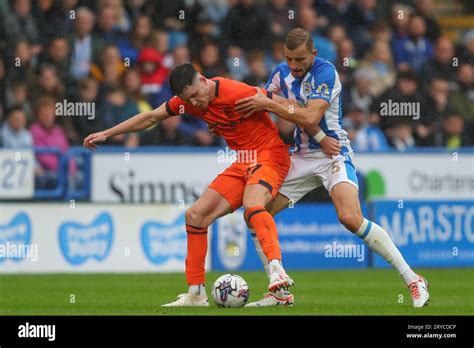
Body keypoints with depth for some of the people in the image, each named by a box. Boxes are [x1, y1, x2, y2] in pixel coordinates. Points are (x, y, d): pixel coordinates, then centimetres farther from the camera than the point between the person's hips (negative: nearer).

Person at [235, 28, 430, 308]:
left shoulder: (325, 73, -18)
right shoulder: (283, 72, 4)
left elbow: (311, 118, -28)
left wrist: (269, 104, -25)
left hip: (332, 152, -7)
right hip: (302, 157, 7)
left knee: (351, 218, -28)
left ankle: (413, 280, -19)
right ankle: (279, 291, 7)